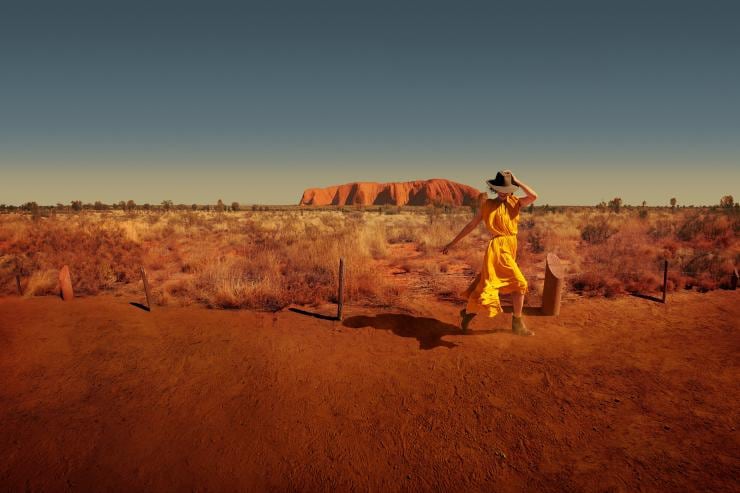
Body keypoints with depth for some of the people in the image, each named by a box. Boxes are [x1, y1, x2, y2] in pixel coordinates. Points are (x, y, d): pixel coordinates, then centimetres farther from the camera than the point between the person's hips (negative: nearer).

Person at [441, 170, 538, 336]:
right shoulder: (487, 205, -3)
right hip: (498, 248, -5)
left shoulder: (515, 203, 7)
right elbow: (471, 225, 0)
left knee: (488, 282, 10)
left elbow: (534, 196, -11)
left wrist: (517, 182, -5)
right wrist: (452, 243, 1)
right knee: (519, 283, -9)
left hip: (511, 247, 5)